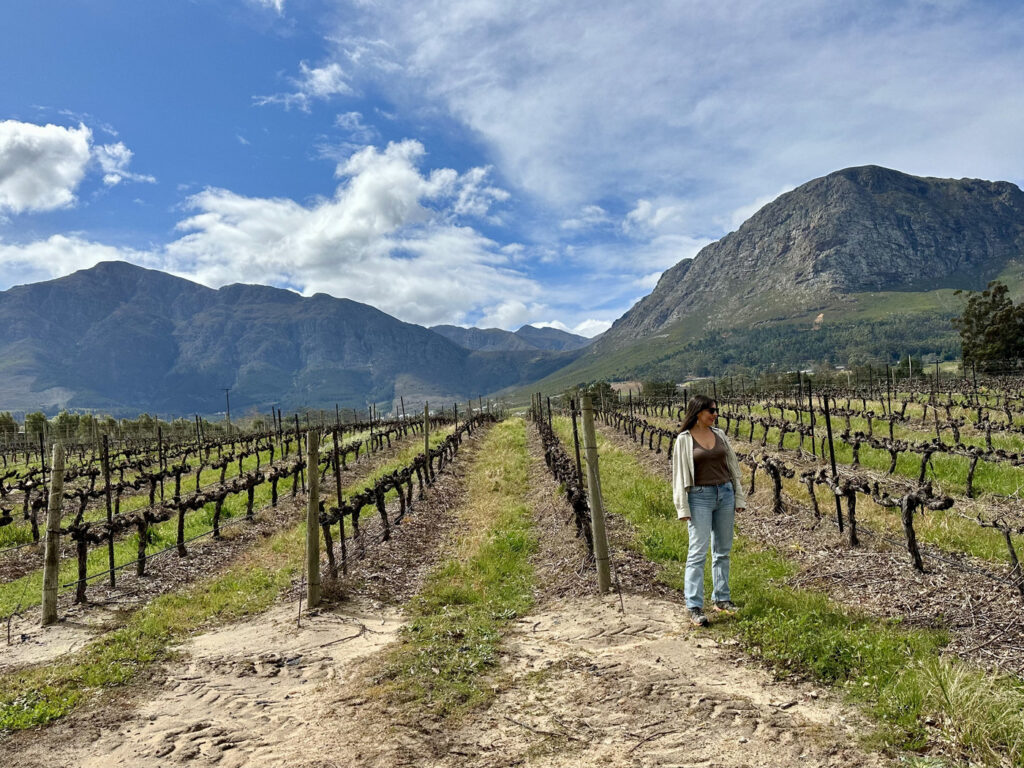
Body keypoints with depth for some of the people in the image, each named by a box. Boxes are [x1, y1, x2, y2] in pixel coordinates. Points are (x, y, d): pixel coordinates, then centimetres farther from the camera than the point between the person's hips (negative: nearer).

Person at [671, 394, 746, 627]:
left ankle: (721, 599, 23)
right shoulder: (684, 440, -5)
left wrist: (739, 498, 11)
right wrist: (683, 508, -9)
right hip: (700, 497, -5)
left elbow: (732, 466, 13)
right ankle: (695, 607, -4)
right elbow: (679, 474, -5)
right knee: (698, 551, -7)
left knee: (722, 550, 11)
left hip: (724, 494, 5)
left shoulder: (719, 434, 8)